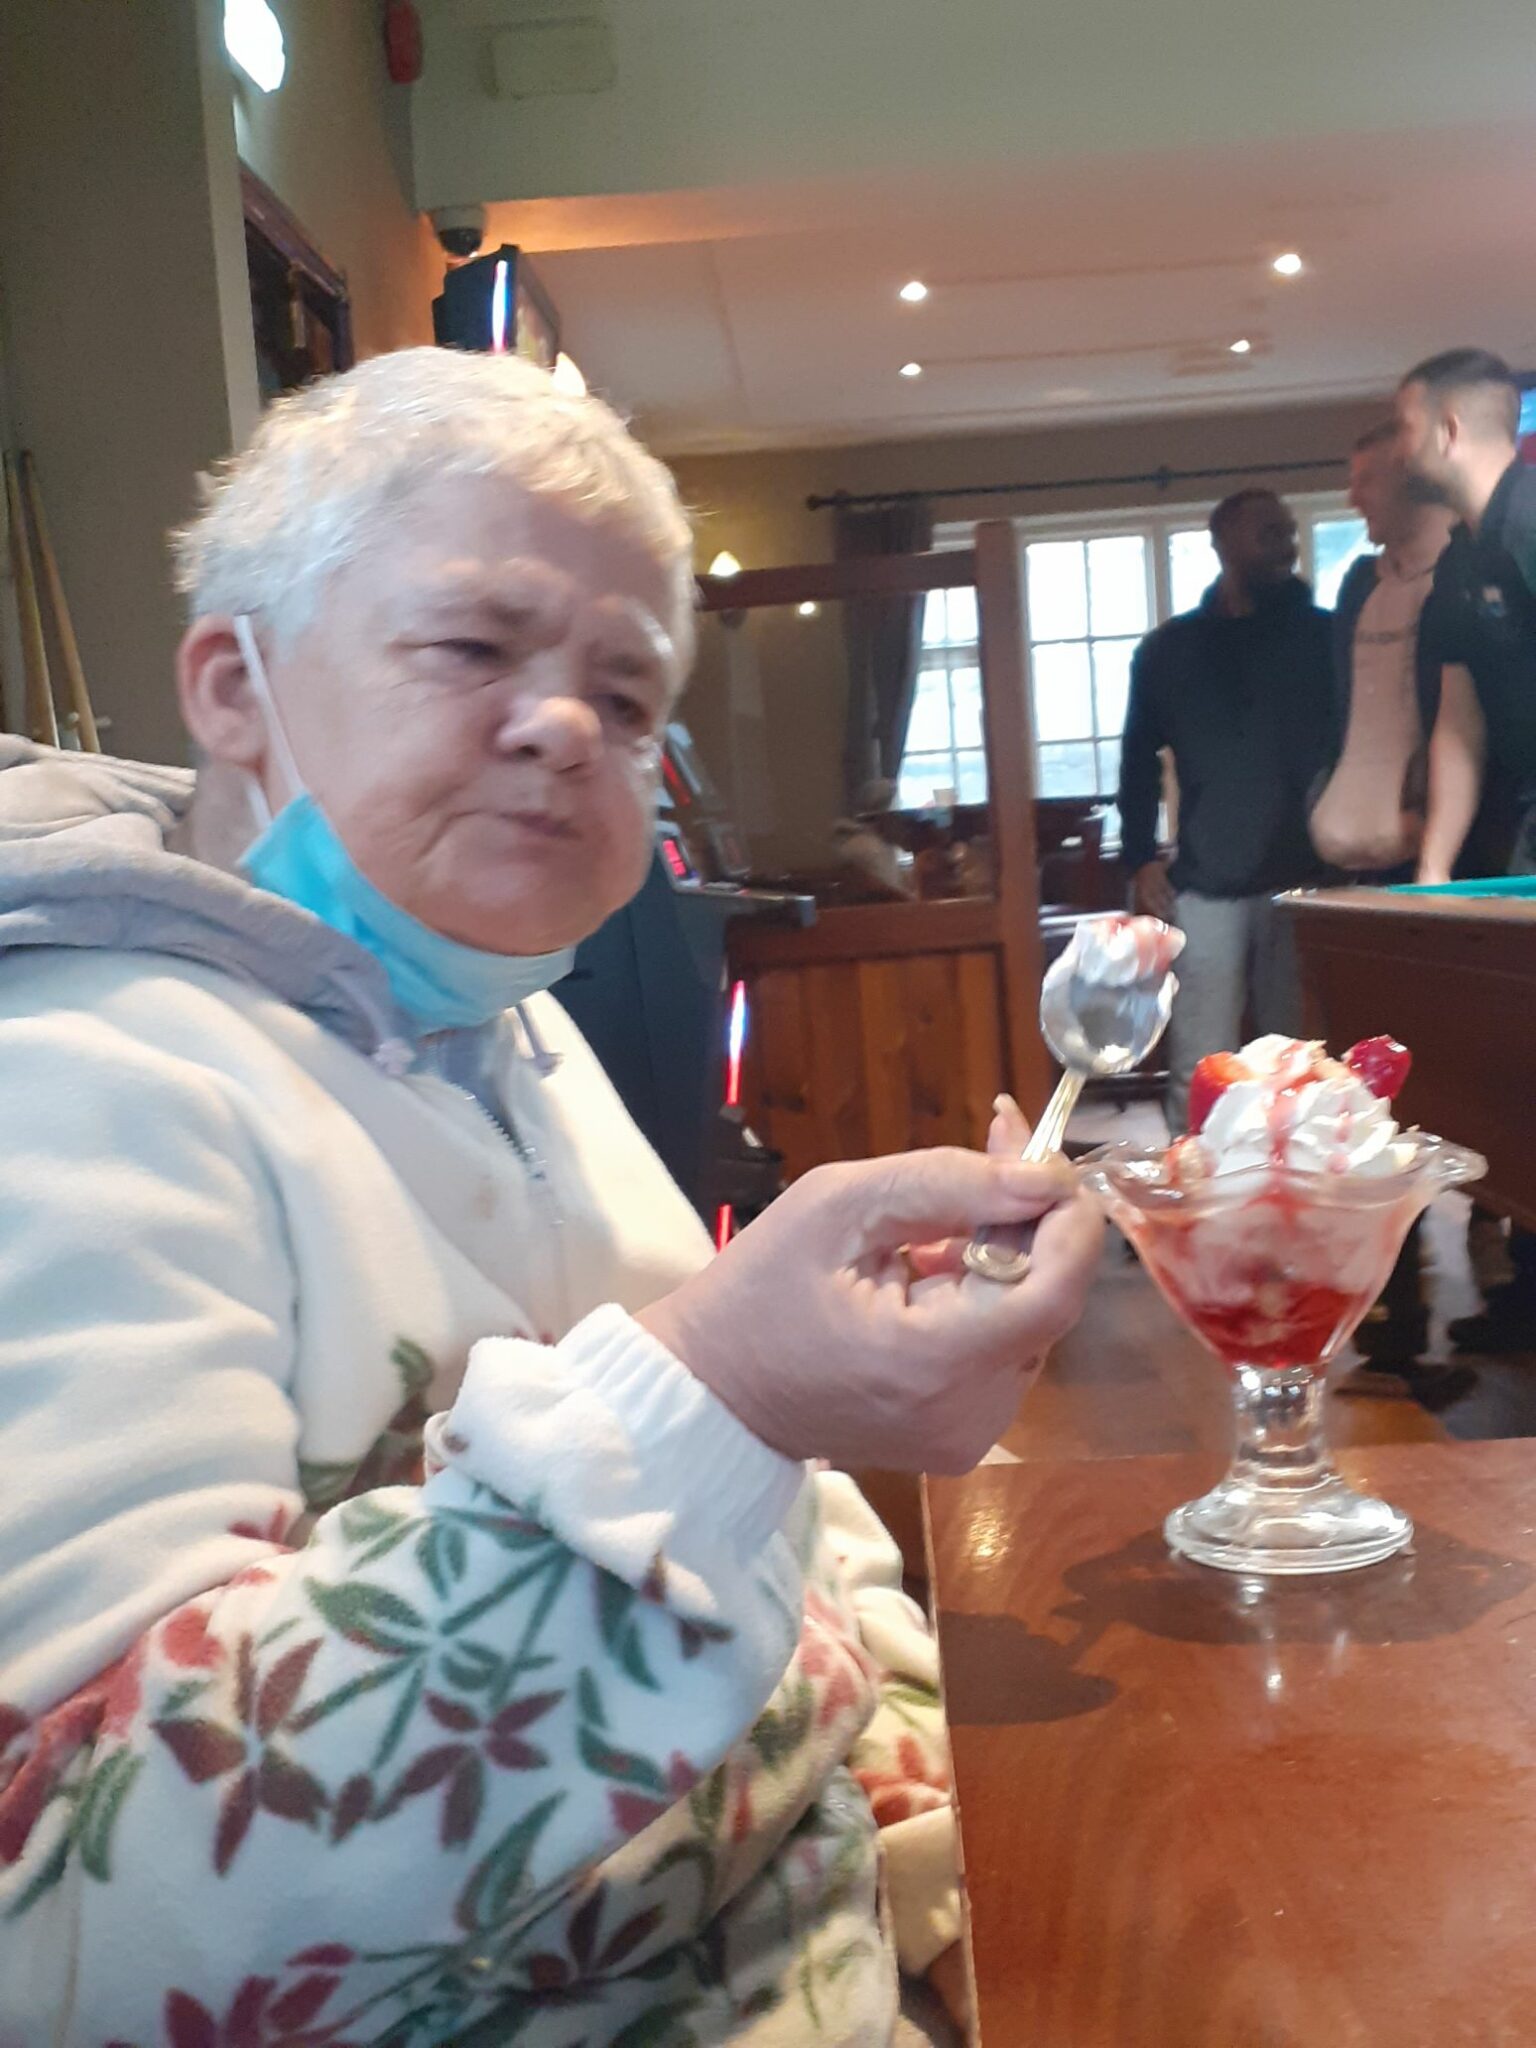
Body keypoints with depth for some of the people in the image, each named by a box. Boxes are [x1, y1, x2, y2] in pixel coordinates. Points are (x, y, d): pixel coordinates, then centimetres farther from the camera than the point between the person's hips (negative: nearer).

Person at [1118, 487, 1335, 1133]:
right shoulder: (1168, 649, 10)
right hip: (1207, 886, 0)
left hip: (1309, 880, 1)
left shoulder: (1325, 637, 10)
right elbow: (1139, 758, 14)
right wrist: (1140, 859, 4)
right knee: (1199, 1076, -5)